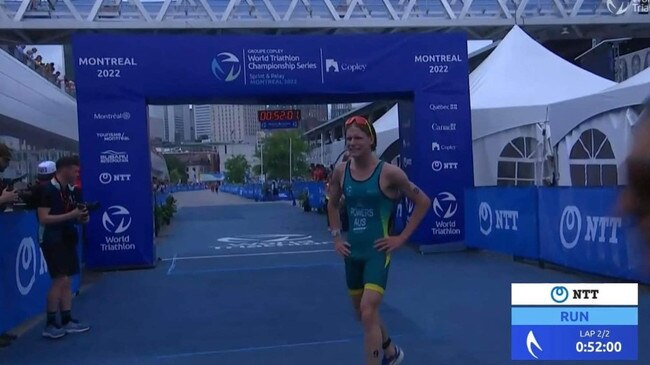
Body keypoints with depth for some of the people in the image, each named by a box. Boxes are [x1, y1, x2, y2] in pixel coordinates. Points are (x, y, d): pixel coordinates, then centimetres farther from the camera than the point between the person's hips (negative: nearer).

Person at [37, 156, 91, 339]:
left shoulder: (72, 190, 11)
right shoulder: (48, 190, -12)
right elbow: (43, 219, -19)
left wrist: (82, 218, -3)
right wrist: (70, 215, -22)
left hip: (68, 240, 8)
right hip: (54, 241, -8)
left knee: (67, 282, 10)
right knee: (60, 280, -11)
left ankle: (67, 321, 17)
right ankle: (50, 325, -3)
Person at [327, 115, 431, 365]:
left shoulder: (389, 173, -14)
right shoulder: (340, 171, 0)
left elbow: (423, 202, -5)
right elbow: (333, 205, 19)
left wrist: (402, 238, -8)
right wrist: (336, 237, 8)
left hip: (377, 252, -6)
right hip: (352, 252, 6)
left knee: (368, 312, -16)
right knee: (363, 312, 19)